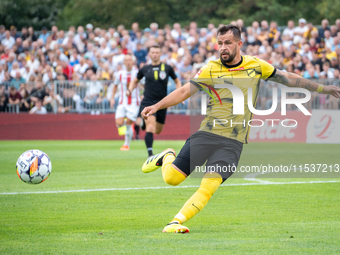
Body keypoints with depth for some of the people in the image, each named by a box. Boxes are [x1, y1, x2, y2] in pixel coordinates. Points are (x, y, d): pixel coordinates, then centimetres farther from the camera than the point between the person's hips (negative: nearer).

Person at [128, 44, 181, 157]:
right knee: (150, 125, -24)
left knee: (158, 131, 13)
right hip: (148, 102, -2)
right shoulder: (145, 69, 4)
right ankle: (150, 153, -25)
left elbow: (177, 81, 15)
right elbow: (135, 81, 21)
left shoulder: (167, 68, 2)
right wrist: (130, 90, 2)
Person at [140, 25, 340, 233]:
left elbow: (288, 78, 17)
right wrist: (156, 106, -15)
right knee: (172, 178, -5)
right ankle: (167, 157, 29)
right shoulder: (210, 70, 1)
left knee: (209, 186, -19)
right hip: (207, 133, 0)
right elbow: (184, 92, -1)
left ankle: (177, 222, -15)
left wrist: (323, 89, 21)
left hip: (233, 141, 0)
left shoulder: (256, 65, 6)